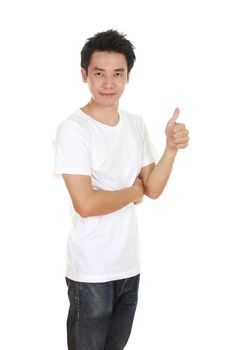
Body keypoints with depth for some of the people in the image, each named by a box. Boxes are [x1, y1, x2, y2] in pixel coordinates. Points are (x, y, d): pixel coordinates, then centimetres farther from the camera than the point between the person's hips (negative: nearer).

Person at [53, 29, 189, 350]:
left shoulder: (137, 124, 5)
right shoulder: (73, 129, -16)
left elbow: (153, 189, 3)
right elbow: (86, 204, -24)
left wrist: (171, 148, -12)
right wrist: (133, 191, -8)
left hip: (130, 265, 6)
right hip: (91, 272, -6)